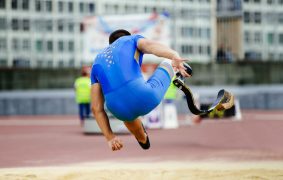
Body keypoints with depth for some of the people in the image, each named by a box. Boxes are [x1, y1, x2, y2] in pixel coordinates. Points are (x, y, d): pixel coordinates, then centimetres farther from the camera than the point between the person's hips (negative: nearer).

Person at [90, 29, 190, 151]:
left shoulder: (97, 63, 27)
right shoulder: (133, 40, 19)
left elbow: (96, 108, 18)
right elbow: (150, 45, -7)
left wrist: (110, 137, 20)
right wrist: (175, 57, -26)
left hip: (120, 111, 3)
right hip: (145, 98, -3)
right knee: (168, 62, 30)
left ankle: (143, 140, 67)